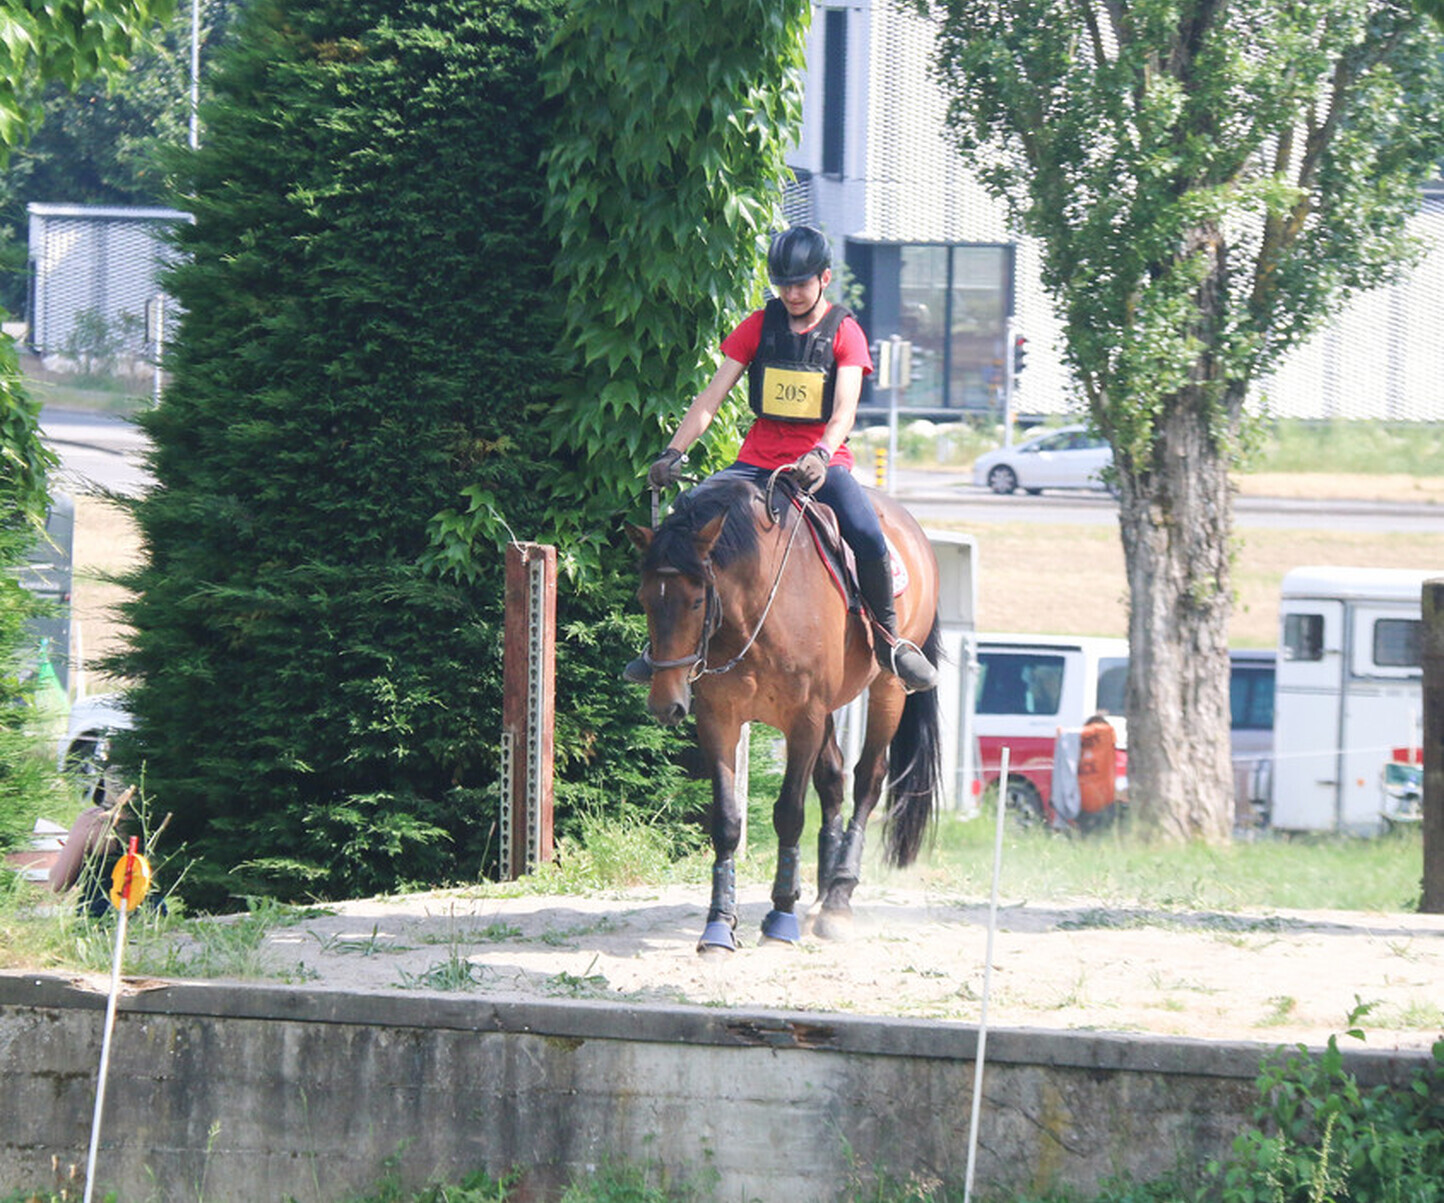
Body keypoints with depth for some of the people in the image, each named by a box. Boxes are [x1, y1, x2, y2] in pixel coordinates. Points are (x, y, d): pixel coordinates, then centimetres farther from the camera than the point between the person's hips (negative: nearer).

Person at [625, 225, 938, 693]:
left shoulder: (844, 332, -1)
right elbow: (712, 397, 2)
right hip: (759, 460, 3)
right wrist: (673, 452, -12)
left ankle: (889, 639, -6)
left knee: (869, 539, -29)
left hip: (823, 462, -3)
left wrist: (821, 455, -35)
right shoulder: (760, 326, 6)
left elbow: (844, 411, -14)